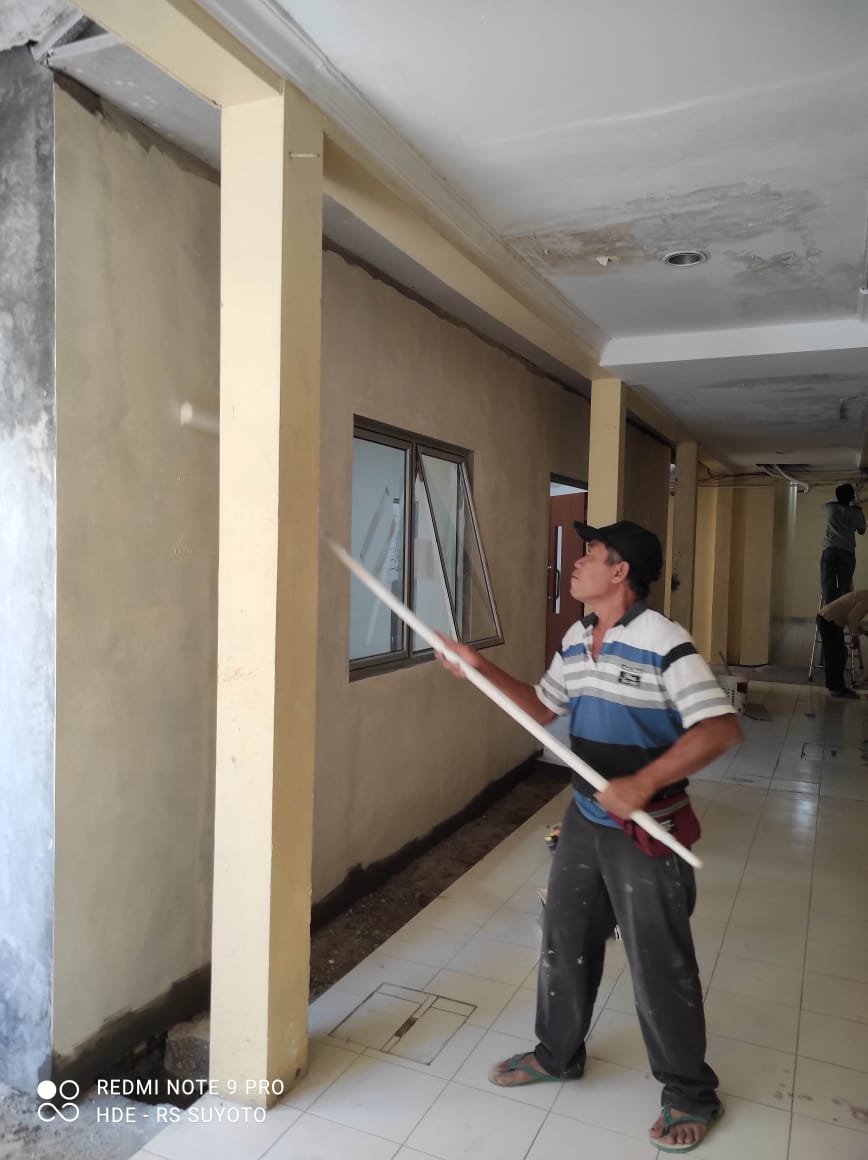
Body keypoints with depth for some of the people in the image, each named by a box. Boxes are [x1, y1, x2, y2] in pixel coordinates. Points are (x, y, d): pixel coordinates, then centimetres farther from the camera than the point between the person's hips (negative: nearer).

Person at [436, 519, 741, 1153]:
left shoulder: (664, 642, -20)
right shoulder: (576, 641, 5)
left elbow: (722, 727, -26)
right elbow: (543, 707, 15)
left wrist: (642, 783, -32)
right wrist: (482, 667, 5)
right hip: (585, 818, 7)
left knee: (659, 964, 8)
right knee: (565, 942, 19)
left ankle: (690, 1094, 32)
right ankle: (558, 1054, 42)